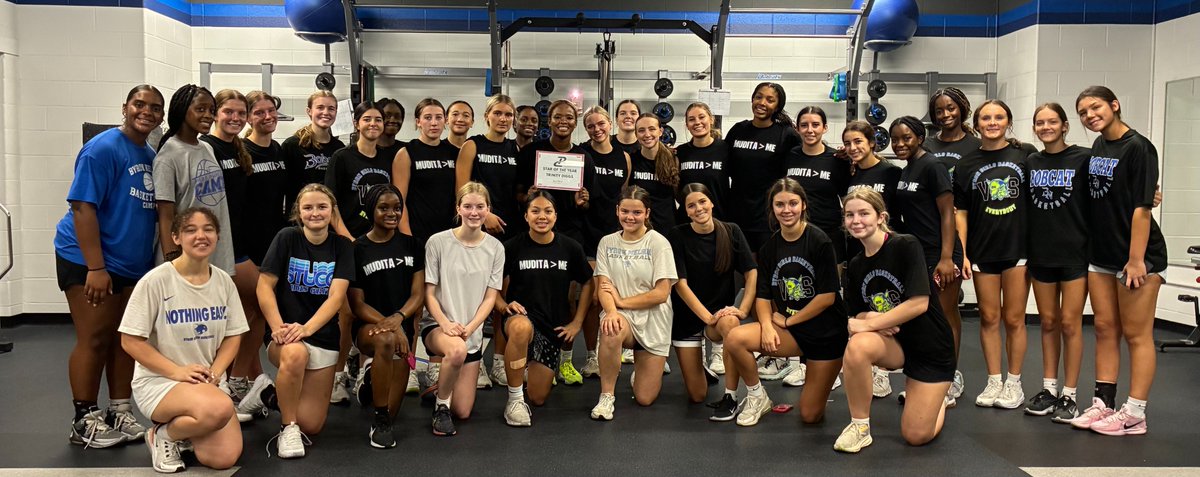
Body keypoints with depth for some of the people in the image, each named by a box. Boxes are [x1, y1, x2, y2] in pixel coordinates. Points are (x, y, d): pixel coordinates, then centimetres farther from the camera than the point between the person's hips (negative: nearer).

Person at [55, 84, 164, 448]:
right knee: (94, 340, -1)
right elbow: (83, 207, -18)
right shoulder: (103, 148, -13)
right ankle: (84, 420, 10)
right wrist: (96, 267, -22)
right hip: (88, 261, -7)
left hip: (134, 264, 7)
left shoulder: (151, 156, 9)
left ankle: (119, 412, 21)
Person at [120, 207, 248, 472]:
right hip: (158, 381, -5)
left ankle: (184, 428, 16)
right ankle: (162, 434, -4)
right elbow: (131, 341, -10)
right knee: (219, 408, -36)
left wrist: (214, 374, -9)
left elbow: (233, 336, 9)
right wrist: (176, 371, -18)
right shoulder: (156, 280, -12)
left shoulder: (224, 281, 2)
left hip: (207, 382, 5)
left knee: (224, 458, -16)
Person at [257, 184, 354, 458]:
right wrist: (278, 328, -19)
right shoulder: (287, 238, -3)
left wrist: (306, 328, -25)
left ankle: (279, 393, 33)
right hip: (285, 335, -2)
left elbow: (337, 296, -10)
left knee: (312, 425, -1)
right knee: (295, 353, -40)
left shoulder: (342, 246, 0)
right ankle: (287, 428, -18)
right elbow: (264, 286, -6)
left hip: (323, 337, 2)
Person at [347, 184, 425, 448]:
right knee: (386, 340, -39)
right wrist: (386, 324, -21)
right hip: (368, 326, -3)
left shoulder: (412, 246, 8)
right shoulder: (358, 250, 1)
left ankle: (372, 377, 26)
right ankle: (381, 420, -24)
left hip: (405, 325, 3)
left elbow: (418, 294, 2)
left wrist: (398, 318, -19)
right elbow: (357, 303, -3)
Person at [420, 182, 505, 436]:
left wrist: (469, 328, -15)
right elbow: (428, 293, -6)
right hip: (436, 325, -3)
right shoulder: (438, 242, -7)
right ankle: (440, 405, -13)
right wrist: (445, 323, -22)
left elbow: (490, 297, -1)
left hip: (472, 332, 4)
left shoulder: (495, 248, 1)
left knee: (462, 412, 2)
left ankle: (440, 385, 38)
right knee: (457, 350, -41)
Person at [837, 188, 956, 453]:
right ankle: (859, 426, -13)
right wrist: (871, 318, -18)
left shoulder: (906, 246, -17)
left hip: (931, 346, -4)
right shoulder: (855, 266, 1)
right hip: (894, 342, 4)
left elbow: (919, 303, -25)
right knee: (857, 346, -33)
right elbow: (857, 315, 6)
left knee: (917, 436, -5)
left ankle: (939, 393, 29)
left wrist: (868, 323, -23)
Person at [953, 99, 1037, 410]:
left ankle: (1014, 383, 16)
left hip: (1018, 248, -1)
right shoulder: (967, 165, 5)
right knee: (989, 317, 7)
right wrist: (962, 254, -1)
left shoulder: (1026, 154, 1)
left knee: (1014, 319, 4)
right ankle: (994, 382, 18)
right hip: (983, 252, 2)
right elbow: (961, 213, 5)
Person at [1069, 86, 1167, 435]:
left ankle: (1135, 415, 5)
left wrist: (1136, 259, -20)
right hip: (1101, 255, 8)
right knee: (1105, 329, 11)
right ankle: (1104, 403, 19)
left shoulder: (1138, 147, -11)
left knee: (1137, 334, -1)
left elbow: (1141, 207, -17)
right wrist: (1090, 245, 11)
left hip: (1137, 256, -8)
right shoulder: (1098, 147, 11)